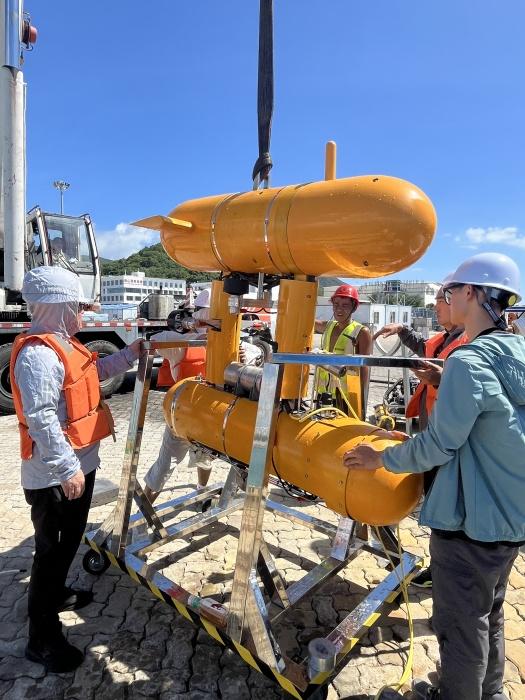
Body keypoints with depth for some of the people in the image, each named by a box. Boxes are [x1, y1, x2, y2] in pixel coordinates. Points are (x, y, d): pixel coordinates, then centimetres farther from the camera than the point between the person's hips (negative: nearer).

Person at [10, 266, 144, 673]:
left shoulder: (62, 343, 8)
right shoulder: (38, 354, -25)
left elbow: (92, 373, 22)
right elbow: (40, 418, -28)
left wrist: (130, 354, 15)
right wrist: (67, 468, -26)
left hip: (78, 465, 10)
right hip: (55, 476, -10)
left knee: (68, 541, 26)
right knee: (52, 549, 4)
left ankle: (56, 594, 48)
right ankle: (43, 640, 20)